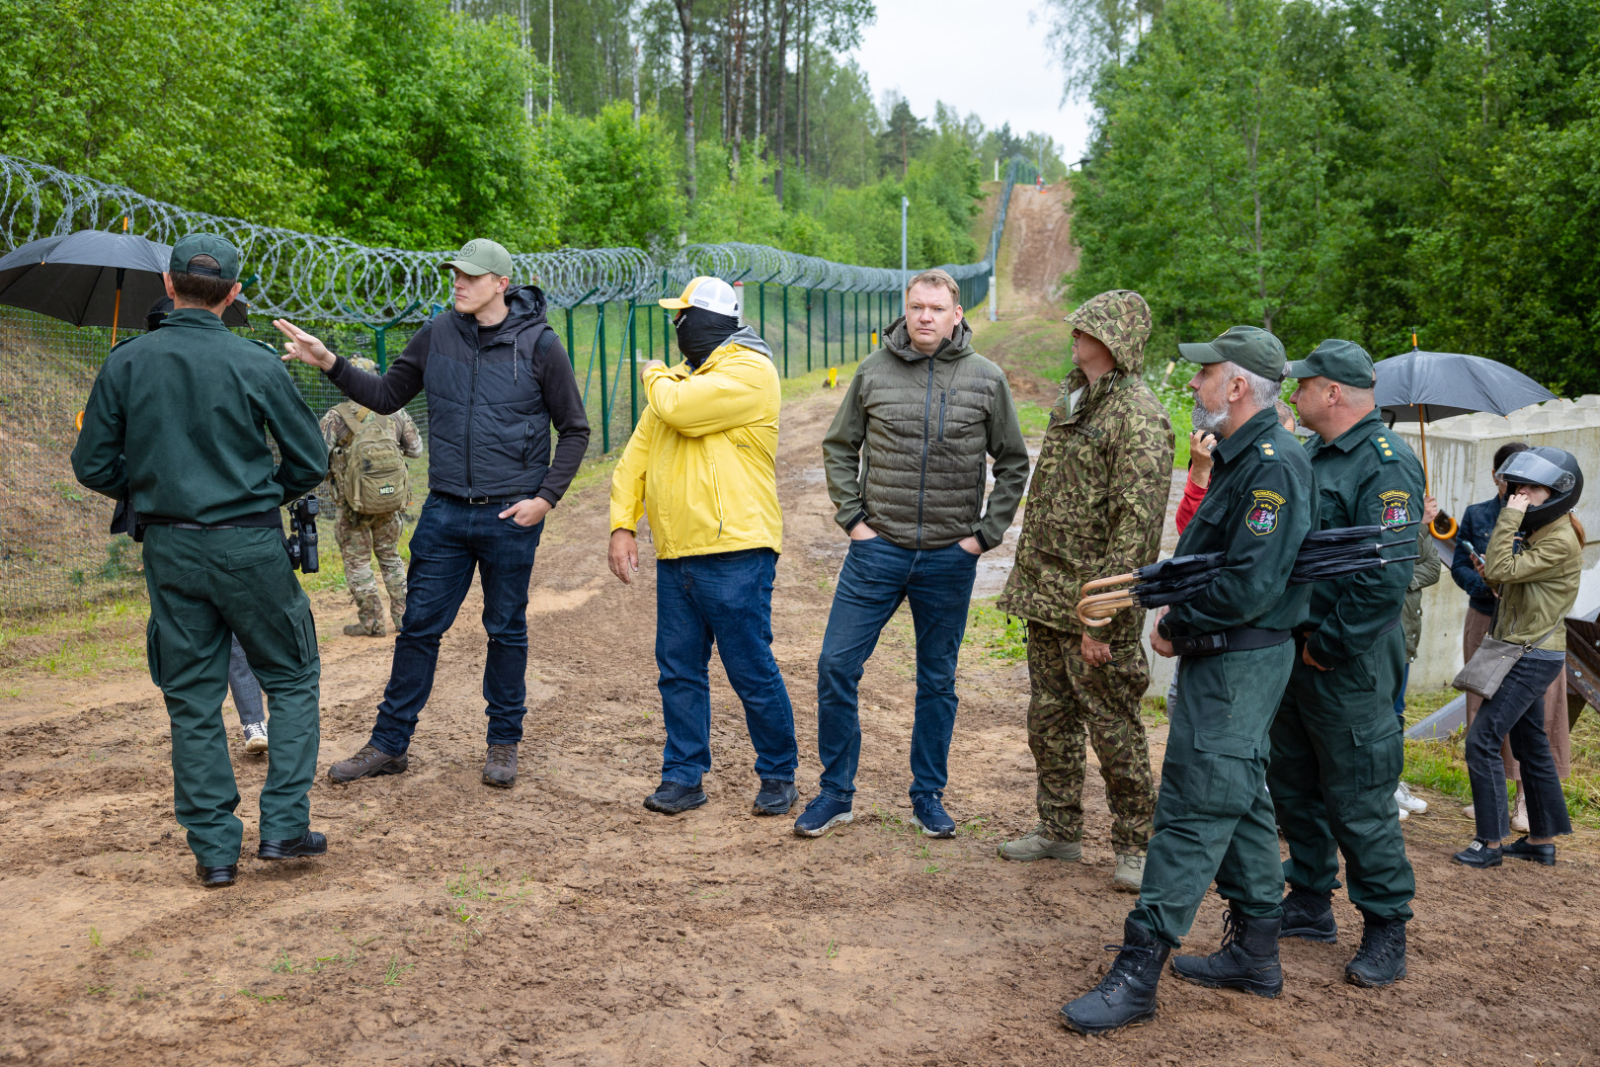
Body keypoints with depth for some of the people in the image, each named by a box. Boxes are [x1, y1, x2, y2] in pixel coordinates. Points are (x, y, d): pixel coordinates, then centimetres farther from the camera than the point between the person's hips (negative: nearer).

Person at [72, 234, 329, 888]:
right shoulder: (255, 365, -8)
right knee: (293, 678, 14)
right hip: (249, 547, -2)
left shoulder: (125, 363, -1)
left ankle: (214, 849, 13)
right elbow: (309, 462, -3)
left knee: (191, 699, 11)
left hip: (169, 551, 3)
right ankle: (284, 824, 7)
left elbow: (93, 465, 1)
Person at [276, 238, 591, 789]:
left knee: (507, 630, 8)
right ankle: (390, 742, 16)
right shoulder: (436, 335, 4)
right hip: (444, 512, 3)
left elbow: (574, 430, 0)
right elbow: (386, 396, 12)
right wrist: (330, 363, -2)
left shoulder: (539, 345, -5)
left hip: (510, 516, -3)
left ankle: (504, 742, 22)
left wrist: (546, 497, -9)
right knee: (419, 626, 6)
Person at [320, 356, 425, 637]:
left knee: (358, 562, 10)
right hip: (392, 500, 4)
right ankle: (404, 617, 18)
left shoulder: (337, 417, -10)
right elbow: (416, 449, 11)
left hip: (355, 504, -3)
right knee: (390, 557, 19)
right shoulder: (395, 413, 0)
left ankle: (371, 622, 10)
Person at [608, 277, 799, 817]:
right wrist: (622, 523, 4)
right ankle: (683, 777, 20)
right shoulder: (683, 376, 19)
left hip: (734, 554, -8)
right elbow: (638, 451, 15)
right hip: (676, 555, 8)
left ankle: (779, 776, 16)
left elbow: (677, 409, -22)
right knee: (678, 671, 10)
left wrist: (655, 377, 2)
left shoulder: (749, 372, -9)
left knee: (753, 672, 0)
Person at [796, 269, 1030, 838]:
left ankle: (929, 794, 25)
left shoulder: (986, 379, 0)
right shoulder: (873, 371, 0)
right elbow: (839, 448, 10)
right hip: (878, 550, 0)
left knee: (937, 680, 11)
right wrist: (852, 516, 0)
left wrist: (985, 534, 0)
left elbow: (1013, 464, 8)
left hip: (950, 559, 0)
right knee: (836, 666, -2)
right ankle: (835, 791, 14)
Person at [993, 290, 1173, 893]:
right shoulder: (1073, 399, 14)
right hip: (1045, 594, 9)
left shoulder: (1139, 416, -15)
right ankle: (1059, 830, 29)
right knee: (1050, 719, 16)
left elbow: (1137, 523, -21)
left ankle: (1134, 844, 15)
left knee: (1113, 727, 1)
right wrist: (1027, 581, 17)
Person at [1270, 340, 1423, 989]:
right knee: (1293, 785, 17)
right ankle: (1310, 906, 32)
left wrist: (1329, 644, -18)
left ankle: (1386, 932, 13)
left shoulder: (1386, 465, -16)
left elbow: (1387, 577, -23)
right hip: (1294, 650, 9)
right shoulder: (1308, 454, 11)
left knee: (1359, 801, -1)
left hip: (1347, 665, -9)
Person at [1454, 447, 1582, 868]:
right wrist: (1493, 576, 1)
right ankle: (1542, 840, 24)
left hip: (1534, 656, -10)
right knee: (1530, 745, 15)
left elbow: (1500, 570, -25)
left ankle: (1490, 842, -5)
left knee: (1482, 740, -11)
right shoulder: (1536, 532, 14)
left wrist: (1509, 518, -22)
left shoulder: (1560, 541, -18)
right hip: (1525, 653, 10)